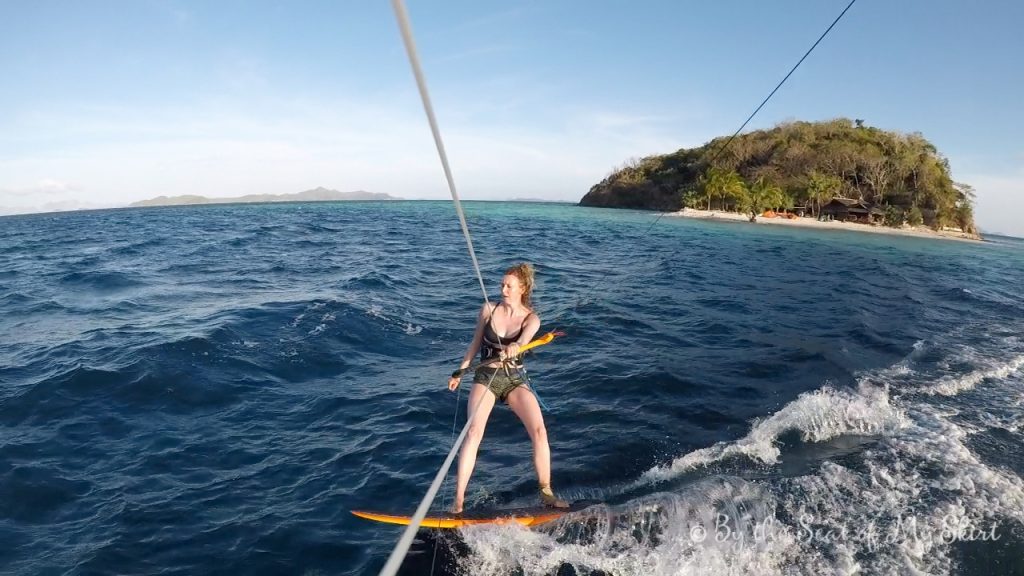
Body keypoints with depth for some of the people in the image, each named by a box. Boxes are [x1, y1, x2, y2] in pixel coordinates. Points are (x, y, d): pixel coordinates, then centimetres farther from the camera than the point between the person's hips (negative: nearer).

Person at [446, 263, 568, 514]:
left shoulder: (531, 319, -4)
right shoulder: (488, 309, 0)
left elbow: (523, 340, -25)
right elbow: (475, 342, 11)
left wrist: (514, 348, -48)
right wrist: (460, 371, 13)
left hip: (515, 379, 0)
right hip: (485, 377, 0)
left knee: (539, 431, -14)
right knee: (474, 431, -20)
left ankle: (546, 492, 4)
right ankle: (458, 500, -15)